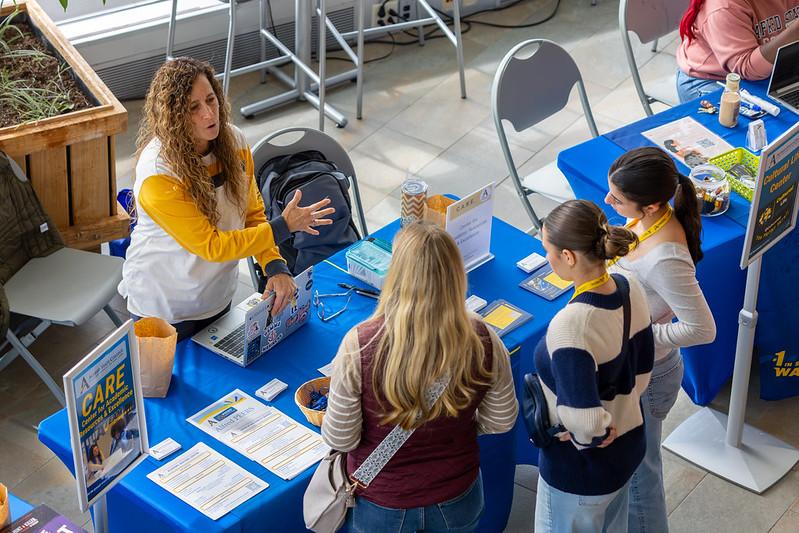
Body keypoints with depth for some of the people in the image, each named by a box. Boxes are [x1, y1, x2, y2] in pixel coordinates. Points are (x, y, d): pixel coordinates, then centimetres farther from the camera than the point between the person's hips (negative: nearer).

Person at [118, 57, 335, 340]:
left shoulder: (233, 141, -11)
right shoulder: (157, 175, -31)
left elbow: (253, 213, -3)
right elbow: (211, 246, -27)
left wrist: (276, 267, -19)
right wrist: (284, 226, -29)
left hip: (218, 293, 6)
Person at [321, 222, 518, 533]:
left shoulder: (360, 346, -29)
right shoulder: (481, 341, -22)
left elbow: (340, 440, -18)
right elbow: (502, 420, -6)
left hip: (381, 505, -2)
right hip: (457, 501, 2)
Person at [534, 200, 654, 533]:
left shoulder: (570, 325, -36)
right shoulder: (630, 289, -12)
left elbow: (584, 421, -35)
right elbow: (642, 370, 2)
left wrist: (586, 437, -15)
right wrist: (615, 415, 9)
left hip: (580, 469, -7)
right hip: (629, 444, 7)